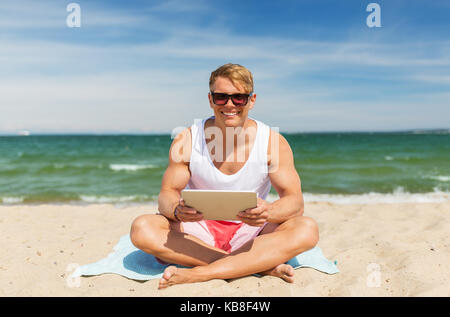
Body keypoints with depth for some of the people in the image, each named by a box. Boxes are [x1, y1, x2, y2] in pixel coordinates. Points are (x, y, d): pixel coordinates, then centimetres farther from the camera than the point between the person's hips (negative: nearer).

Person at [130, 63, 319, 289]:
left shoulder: (273, 142, -9)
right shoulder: (186, 141, -7)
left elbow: (295, 200, -11)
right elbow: (166, 194, -5)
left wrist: (268, 212, -35)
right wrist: (177, 209, -30)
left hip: (250, 233, 0)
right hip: (200, 230, 1)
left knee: (307, 230, -27)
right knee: (141, 229, -26)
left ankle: (199, 273, -29)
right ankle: (261, 265, -26)